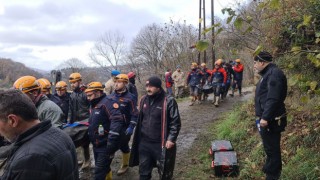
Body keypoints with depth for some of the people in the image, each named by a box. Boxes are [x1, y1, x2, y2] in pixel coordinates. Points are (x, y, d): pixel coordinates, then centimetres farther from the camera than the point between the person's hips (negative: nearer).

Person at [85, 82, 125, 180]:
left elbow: (117, 121, -30)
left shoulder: (107, 103, -18)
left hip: (105, 146, -9)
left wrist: (111, 143, -31)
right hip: (96, 145, 9)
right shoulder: (93, 105, 13)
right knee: (104, 168, 21)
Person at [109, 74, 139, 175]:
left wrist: (131, 127, -20)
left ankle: (125, 165, 32)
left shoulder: (129, 98, -13)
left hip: (124, 128, -4)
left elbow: (134, 114, -13)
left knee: (124, 146, 11)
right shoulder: (111, 96, 4)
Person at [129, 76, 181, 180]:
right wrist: (138, 138, 16)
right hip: (144, 143, 5)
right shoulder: (143, 100, 5)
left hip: (161, 144, -5)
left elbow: (175, 122, -11)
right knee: (144, 171, 17)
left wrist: (171, 139, -16)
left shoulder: (168, 101, -14)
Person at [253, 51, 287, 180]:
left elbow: (273, 99, -27)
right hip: (266, 118, 11)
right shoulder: (267, 74, 15)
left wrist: (265, 117, -27)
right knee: (270, 147, 21)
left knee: (272, 149, 1)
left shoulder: (274, 74, -18)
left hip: (271, 120, -11)